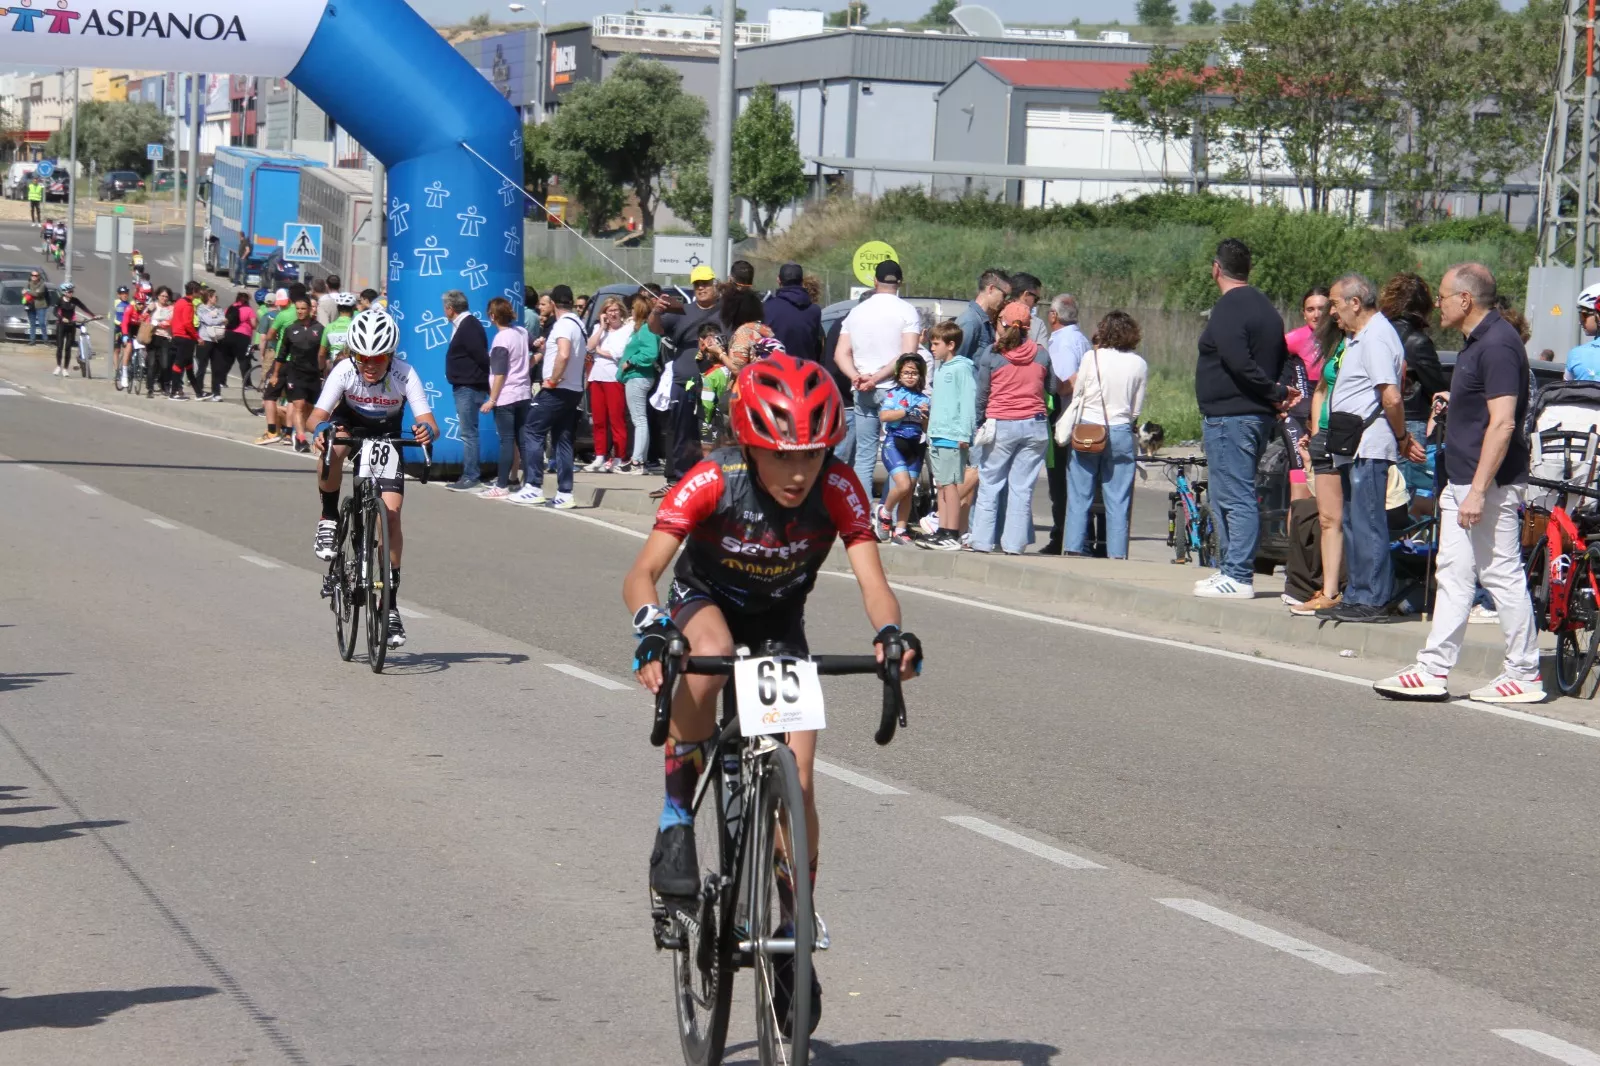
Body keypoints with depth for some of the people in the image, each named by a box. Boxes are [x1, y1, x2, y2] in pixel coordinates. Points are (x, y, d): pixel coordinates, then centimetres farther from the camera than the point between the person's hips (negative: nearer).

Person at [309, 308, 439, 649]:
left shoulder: (404, 375, -28)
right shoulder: (344, 371, -27)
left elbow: (429, 421, -35)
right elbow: (317, 414, -34)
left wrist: (426, 429, -59)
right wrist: (321, 428, -57)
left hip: (388, 438, 0)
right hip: (350, 426, 0)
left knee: (391, 514, -13)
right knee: (332, 446, -37)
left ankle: (391, 602, -5)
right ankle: (329, 519, -14)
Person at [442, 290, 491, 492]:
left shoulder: (468, 327, -17)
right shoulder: (463, 325, 15)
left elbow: (481, 357, -21)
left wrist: (488, 385, -14)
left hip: (469, 388, -11)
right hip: (464, 387, 11)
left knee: (468, 433, -8)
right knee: (468, 433, 14)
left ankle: (471, 478, -7)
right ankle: (472, 475, 19)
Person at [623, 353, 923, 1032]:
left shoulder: (838, 489, -26)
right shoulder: (713, 482, -31)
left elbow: (871, 579, -32)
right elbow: (641, 575, -36)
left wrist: (891, 633, -54)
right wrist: (652, 631, -56)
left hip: (779, 624, 2)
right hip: (703, 601, -2)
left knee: (797, 783, -10)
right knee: (709, 657, -39)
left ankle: (792, 932, 10)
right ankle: (676, 820, -23)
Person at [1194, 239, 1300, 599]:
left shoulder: (1228, 309, -14)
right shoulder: (1265, 306, 17)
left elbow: (1239, 363, -24)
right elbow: (1281, 358, 18)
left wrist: (1275, 392, -15)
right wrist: (1277, 393, 7)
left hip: (1228, 417, -10)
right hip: (1257, 416, 10)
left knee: (1235, 497, -9)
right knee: (1231, 497, 17)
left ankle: (1238, 577, -10)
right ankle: (1232, 570, 21)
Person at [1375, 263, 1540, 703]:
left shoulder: (1498, 345, -18)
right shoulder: (1477, 343, 14)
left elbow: (1502, 423, -24)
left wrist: (1478, 491, -26)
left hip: (1490, 485, -10)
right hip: (1461, 483, 10)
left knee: (1503, 576, -3)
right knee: (1454, 575, 9)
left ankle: (1524, 675, 4)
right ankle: (1433, 670, 12)